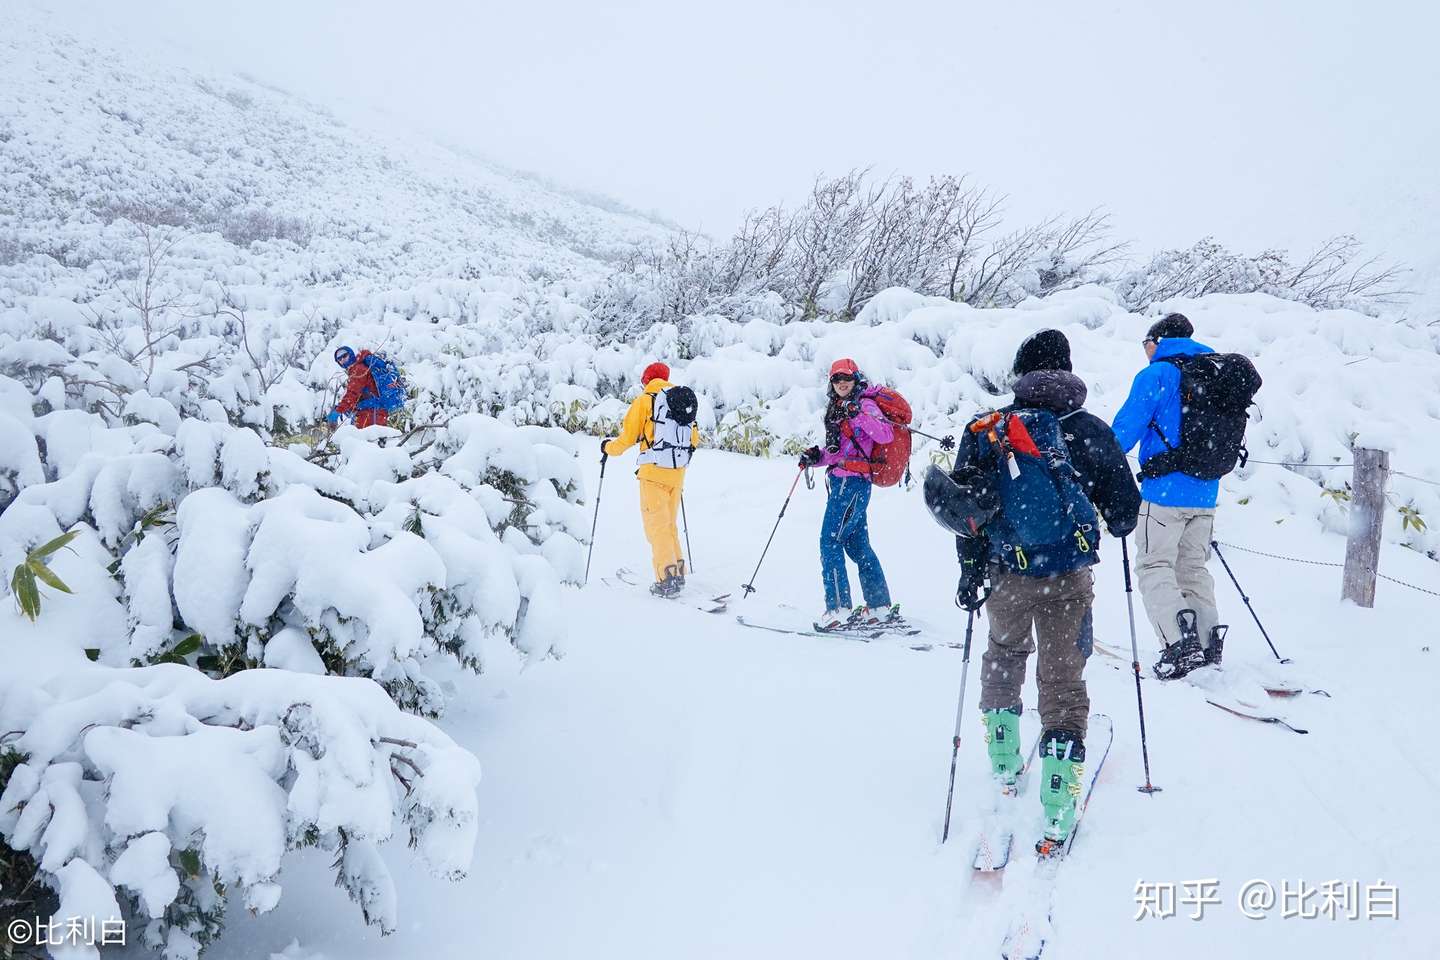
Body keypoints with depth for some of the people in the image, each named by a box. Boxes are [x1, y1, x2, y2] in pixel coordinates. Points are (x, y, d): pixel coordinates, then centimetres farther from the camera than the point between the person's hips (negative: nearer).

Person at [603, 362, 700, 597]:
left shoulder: (644, 401, -4)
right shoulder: (685, 400, 12)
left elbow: (627, 437, -4)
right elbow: (694, 439, 18)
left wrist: (607, 447, 16)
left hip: (654, 472, -5)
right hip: (678, 471, 6)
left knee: (657, 525, -2)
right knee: (669, 523, 18)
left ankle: (667, 580, -8)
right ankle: (678, 573, 17)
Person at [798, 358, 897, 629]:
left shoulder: (865, 405, -6)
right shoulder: (836, 409, 21)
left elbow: (886, 435, -21)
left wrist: (859, 415, -29)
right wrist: (815, 457, 9)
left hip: (852, 482, -10)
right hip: (842, 482, 10)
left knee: (830, 541, -12)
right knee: (858, 544, 12)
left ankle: (839, 608, -13)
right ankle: (880, 607, 18)